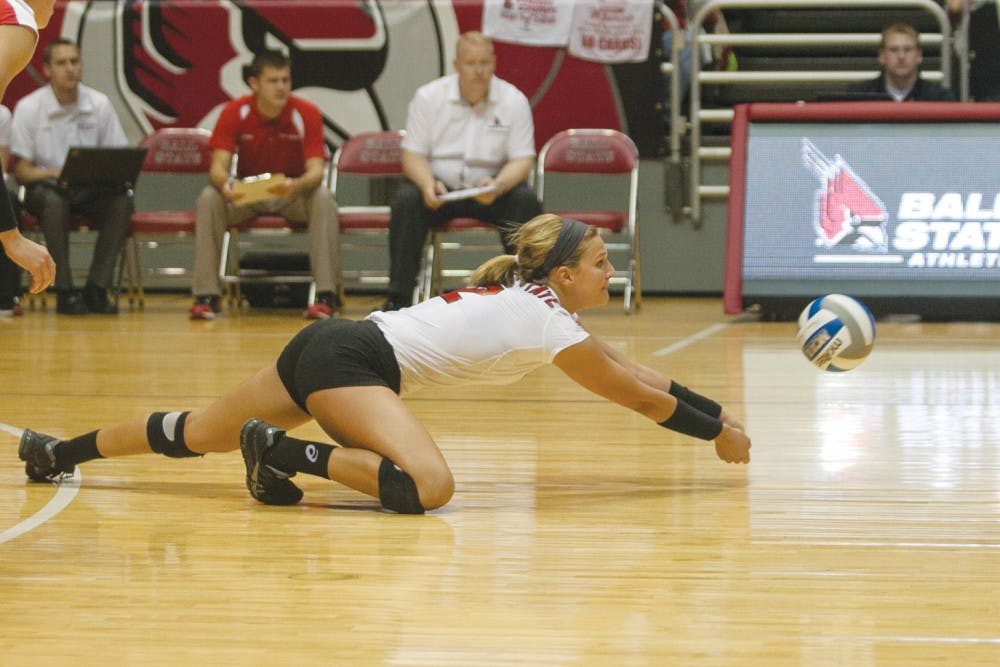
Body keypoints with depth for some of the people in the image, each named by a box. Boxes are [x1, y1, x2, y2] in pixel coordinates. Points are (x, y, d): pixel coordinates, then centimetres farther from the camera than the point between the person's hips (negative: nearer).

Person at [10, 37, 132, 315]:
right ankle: (65, 292, -29)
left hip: (91, 188, 3)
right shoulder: (29, 108, -5)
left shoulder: (99, 104, 3)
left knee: (121, 200, -29)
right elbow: (21, 171, -5)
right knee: (55, 201, -38)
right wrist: (56, 174, -25)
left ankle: (97, 288, -20)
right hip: (45, 187, -3)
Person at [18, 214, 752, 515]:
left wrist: (718, 413, 19)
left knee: (195, 435, 20)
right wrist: (720, 435, 4)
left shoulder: (524, 296, 16)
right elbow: (640, 396, -6)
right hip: (352, 361, -10)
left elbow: (629, 368, 20)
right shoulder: (546, 319, -10)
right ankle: (282, 452, -18)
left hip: (329, 343, 10)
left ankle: (55, 453, 28)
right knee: (427, 486, -29)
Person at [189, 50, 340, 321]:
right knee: (208, 198, -28)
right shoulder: (235, 112, -13)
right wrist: (225, 184, -44)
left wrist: (295, 186, -47)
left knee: (323, 198, -33)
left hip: (293, 195, -1)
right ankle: (207, 295, -25)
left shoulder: (306, 113, -16)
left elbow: (316, 170, -23)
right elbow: (219, 165, -18)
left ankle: (326, 295, -30)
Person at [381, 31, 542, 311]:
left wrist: (498, 185, -27)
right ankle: (399, 297, -27)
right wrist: (428, 184, -26)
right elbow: (413, 155, -2)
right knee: (405, 200, -30)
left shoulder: (514, 101, -2)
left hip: (491, 188, 0)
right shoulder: (428, 97, -2)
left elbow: (522, 159, -5)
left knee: (526, 201, -28)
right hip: (439, 188, 0)